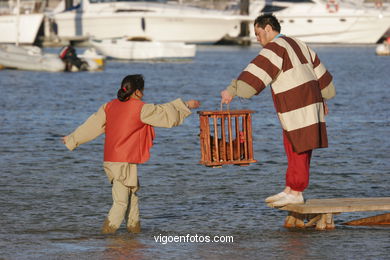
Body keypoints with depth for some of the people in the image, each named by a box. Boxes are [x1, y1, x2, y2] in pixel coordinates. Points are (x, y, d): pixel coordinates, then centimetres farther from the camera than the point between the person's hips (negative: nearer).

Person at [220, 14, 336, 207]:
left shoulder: (275, 48, -13)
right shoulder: (297, 45, 17)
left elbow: (255, 72, -25)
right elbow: (319, 71, 23)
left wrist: (232, 91, -30)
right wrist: (322, 99, 32)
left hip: (297, 110, -10)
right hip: (310, 103, 10)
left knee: (298, 151, -3)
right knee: (293, 149, 13)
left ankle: (296, 193, 3)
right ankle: (289, 190, 17)